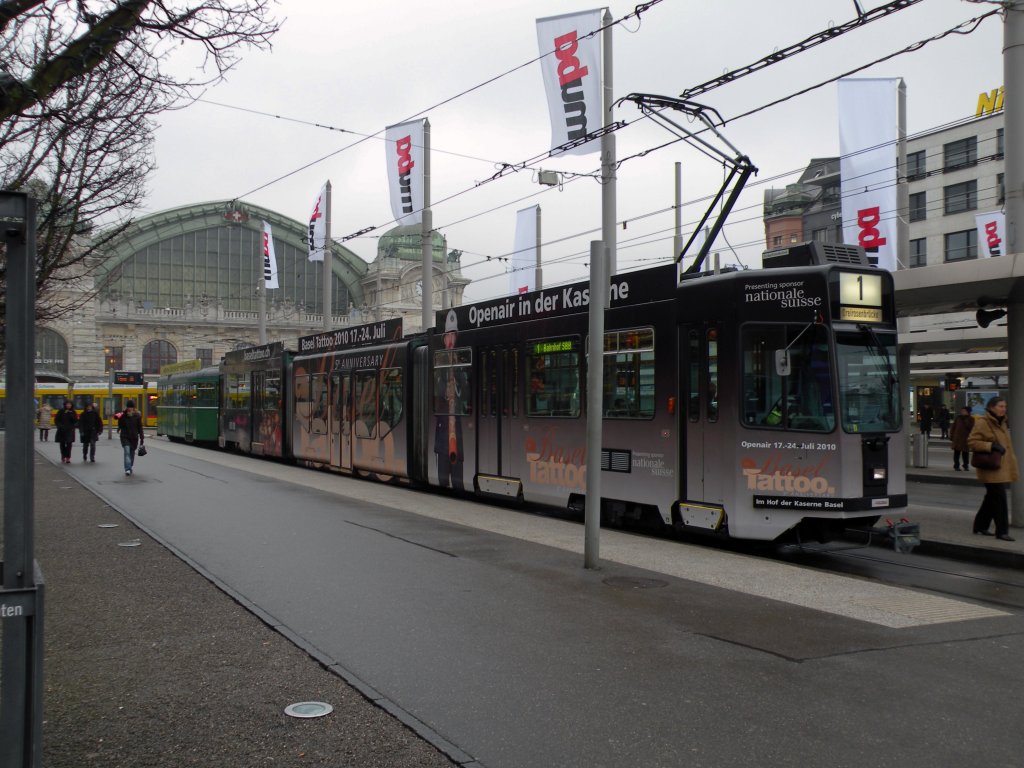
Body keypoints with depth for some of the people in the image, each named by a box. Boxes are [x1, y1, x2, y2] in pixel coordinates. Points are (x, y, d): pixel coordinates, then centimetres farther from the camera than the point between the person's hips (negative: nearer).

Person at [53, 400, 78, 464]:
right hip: (62, 431, 1)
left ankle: (68, 458, -9)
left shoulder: (73, 412, 5)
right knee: (62, 444, 7)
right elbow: (56, 420, 4)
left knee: (69, 444, -9)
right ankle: (63, 457, 19)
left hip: (70, 431, -1)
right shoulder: (61, 412, 3)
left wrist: (71, 415, -16)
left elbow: (75, 421, -3)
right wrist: (60, 426, -11)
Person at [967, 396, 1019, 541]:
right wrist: (991, 446, -27)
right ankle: (1002, 531, -5)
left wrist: (1012, 461, 21)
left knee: (992, 497, 14)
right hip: (991, 468, -9)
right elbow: (972, 442, -18)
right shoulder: (982, 423, -13)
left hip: (1002, 468, 9)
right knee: (999, 499, -10)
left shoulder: (1001, 423, 16)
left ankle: (980, 526, 26)